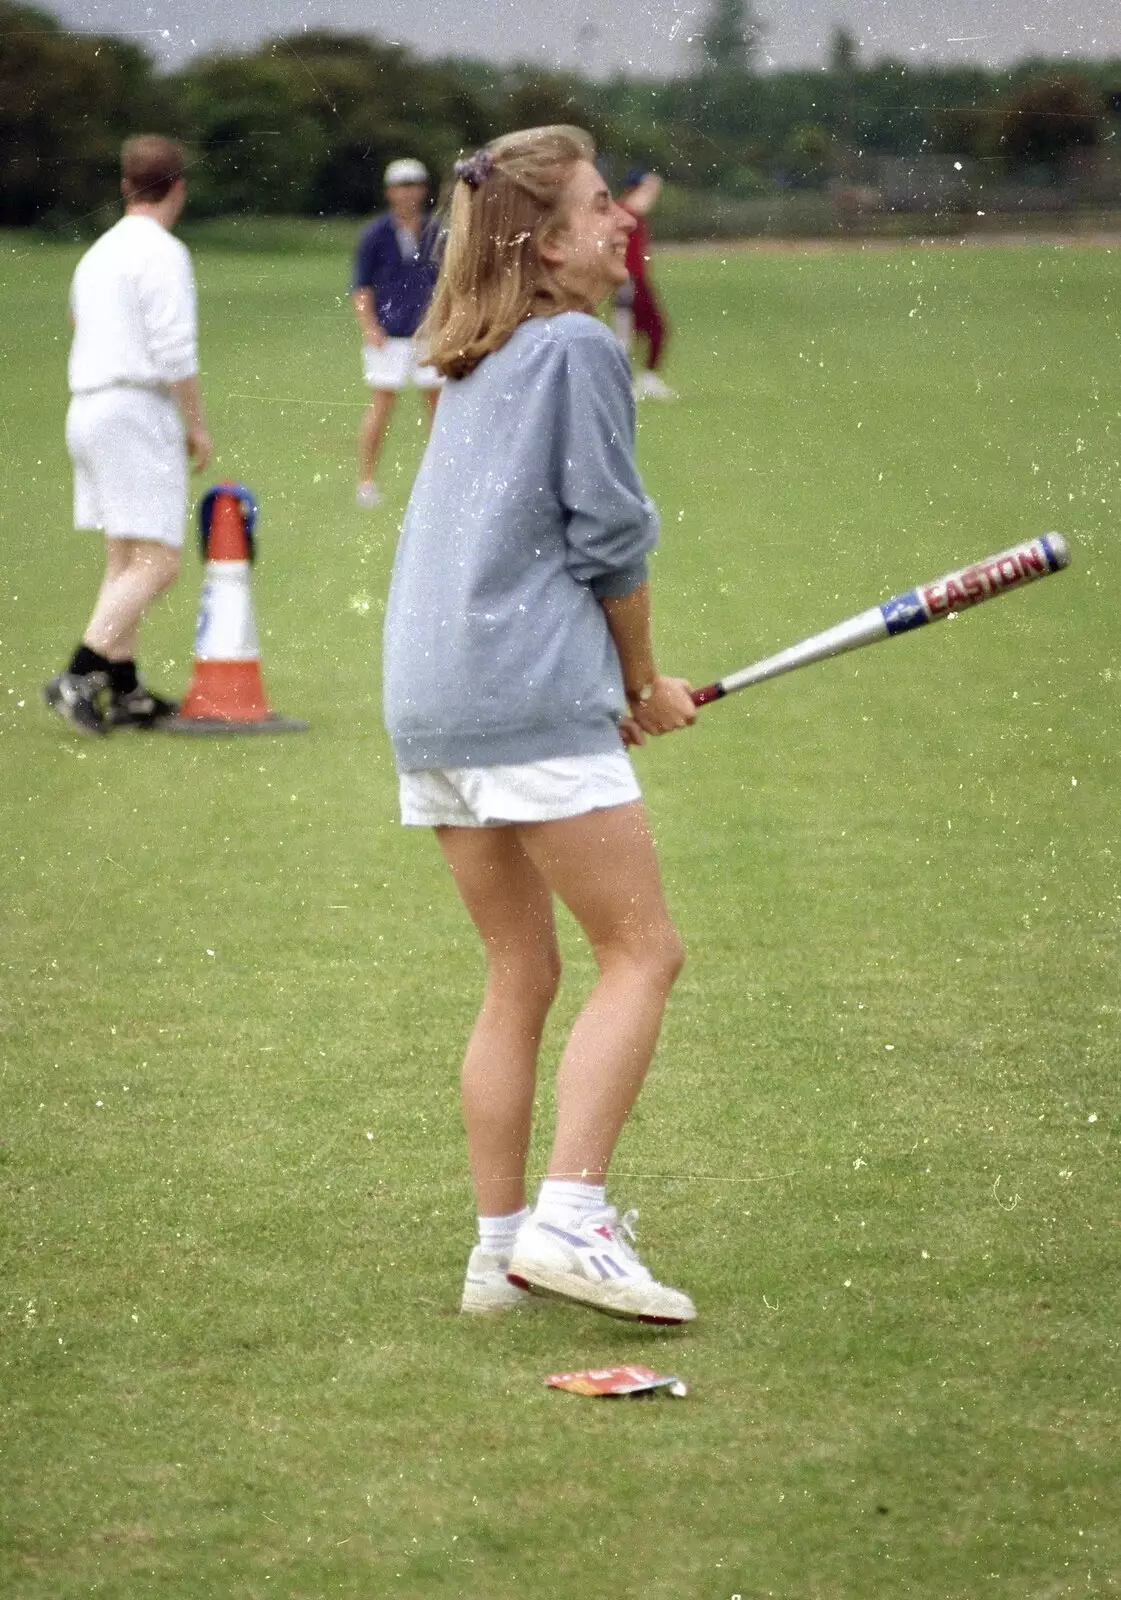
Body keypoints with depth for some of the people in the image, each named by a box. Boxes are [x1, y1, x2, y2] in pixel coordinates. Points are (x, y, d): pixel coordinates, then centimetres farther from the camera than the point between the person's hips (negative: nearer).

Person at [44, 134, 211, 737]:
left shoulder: (98, 253, 16)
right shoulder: (162, 253, -10)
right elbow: (175, 351, -17)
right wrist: (197, 426, -8)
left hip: (88, 411, 9)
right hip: (137, 413, -9)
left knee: (124, 561, 14)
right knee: (156, 563, -11)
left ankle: (124, 689, 14)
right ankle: (79, 675, -21)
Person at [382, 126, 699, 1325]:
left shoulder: (479, 365, 21)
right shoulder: (579, 347, -4)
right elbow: (610, 542, -6)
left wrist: (630, 683, 22)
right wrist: (642, 687, 8)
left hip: (428, 705, 9)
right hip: (533, 698, -9)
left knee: (521, 973, 13)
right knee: (640, 949, -6)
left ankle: (500, 1249, 12)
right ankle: (568, 1217, -16)